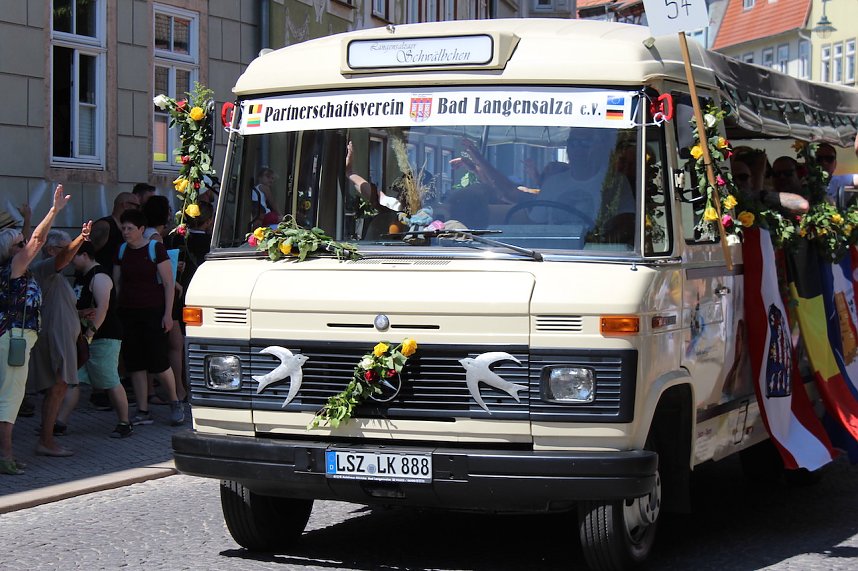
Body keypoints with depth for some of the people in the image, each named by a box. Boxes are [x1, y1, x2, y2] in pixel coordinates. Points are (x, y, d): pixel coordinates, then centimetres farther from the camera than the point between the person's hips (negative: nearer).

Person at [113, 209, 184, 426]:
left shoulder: (156, 249, -5)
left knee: (158, 361, -8)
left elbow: (168, 283, -6)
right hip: (127, 312, 5)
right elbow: (117, 284, 17)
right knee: (134, 363, 3)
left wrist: (168, 314, -11)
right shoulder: (121, 252, 10)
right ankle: (143, 412, 9)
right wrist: (115, 310, 10)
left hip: (152, 311, -5)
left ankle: (175, 404, 12)